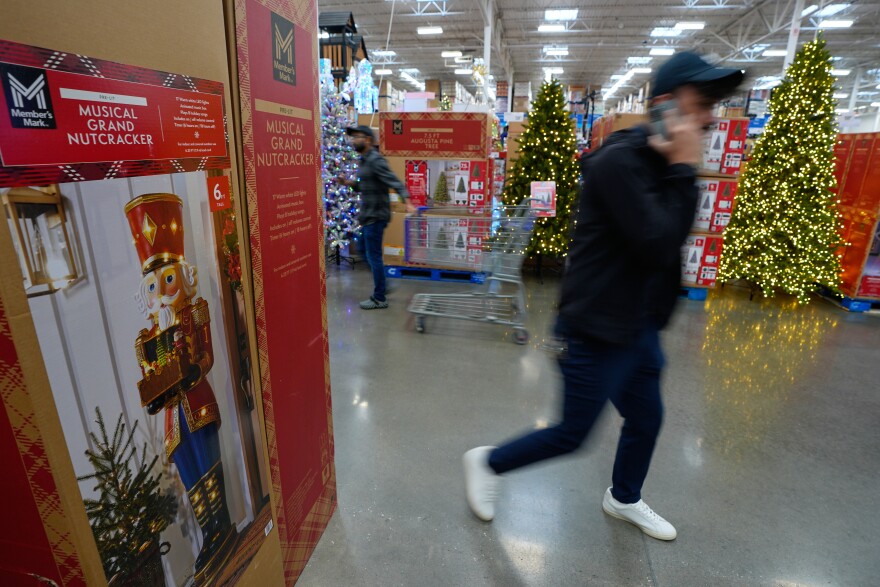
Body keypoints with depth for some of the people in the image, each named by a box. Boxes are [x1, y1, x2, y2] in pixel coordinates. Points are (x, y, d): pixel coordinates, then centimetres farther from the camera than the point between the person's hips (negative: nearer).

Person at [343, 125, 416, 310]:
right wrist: (350, 183, 8)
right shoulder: (365, 160, 14)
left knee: (374, 256, -4)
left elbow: (394, 182, -25)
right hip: (370, 215, 10)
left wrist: (407, 202, -38)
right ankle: (380, 288, 33)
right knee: (371, 255, 18)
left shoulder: (375, 160, -15)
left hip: (375, 216, -10)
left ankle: (379, 299, 6)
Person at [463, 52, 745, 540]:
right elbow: (658, 246, -26)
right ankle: (487, 463, 29)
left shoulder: (661, 165, 8)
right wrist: (684, 170, -19)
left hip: (639, 328, 9)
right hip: (597, 332, -9)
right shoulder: (619, 160, -20)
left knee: (646, 418, 22)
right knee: (571, 434, 6)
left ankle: (623, 499, 50)